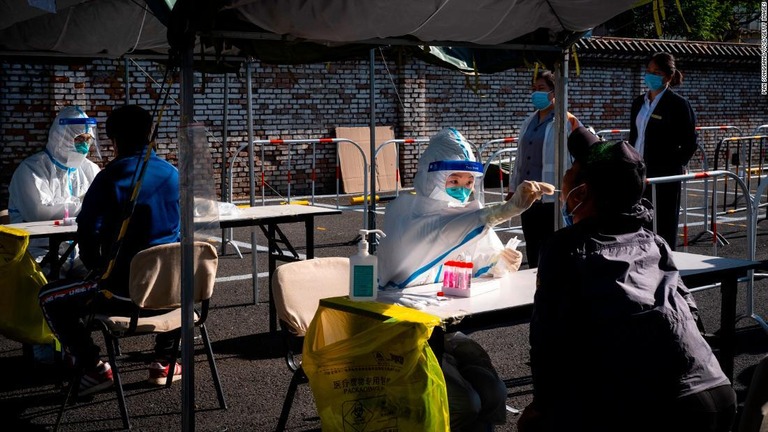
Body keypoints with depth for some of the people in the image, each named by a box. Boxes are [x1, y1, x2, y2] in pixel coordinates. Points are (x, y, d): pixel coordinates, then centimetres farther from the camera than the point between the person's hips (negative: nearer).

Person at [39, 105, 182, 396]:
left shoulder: (110, 177, -9)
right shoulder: (172, 174, 4)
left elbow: (87, 230, -10)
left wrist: (97, 269, 8)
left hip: (123, 289, -4)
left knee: (52, 301, 16)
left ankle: (94, 368, 6)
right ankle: (164, 361, 31)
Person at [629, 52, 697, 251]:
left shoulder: (678, 104, -6)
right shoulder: (639, 102, 13)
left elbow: (690, 143, -5)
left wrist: (677, 165, -7)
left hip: (664, 175, -7)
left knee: (664, 227, -3)